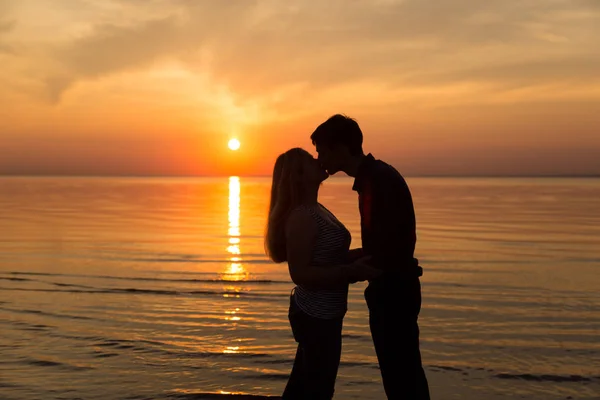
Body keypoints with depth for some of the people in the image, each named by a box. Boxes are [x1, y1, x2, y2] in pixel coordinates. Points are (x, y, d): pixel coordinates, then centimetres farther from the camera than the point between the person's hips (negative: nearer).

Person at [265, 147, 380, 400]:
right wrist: (352, 271, -27)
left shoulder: (315, 210, 8)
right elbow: (301, 274, -26)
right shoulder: (301, 217, -22)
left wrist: (357, 265, 8)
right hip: (317, 316, -9)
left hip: (320, 313, 9)